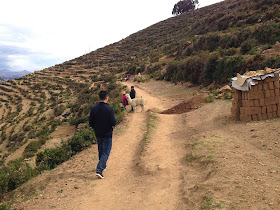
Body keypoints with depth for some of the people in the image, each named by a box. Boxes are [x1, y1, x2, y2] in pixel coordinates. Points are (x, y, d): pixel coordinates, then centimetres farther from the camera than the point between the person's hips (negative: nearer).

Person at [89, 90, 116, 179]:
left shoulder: (94, 109, -5)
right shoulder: (109, 109, -19)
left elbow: (91, 123, -2)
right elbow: (113, 123, -20)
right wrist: (114, 121, 3)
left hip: (98, 134, 5)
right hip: (107, 134, -5)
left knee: (101, 151, 23)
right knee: (106, 152, 3)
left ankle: (103, 166, 39)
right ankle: (99, 170, -6)